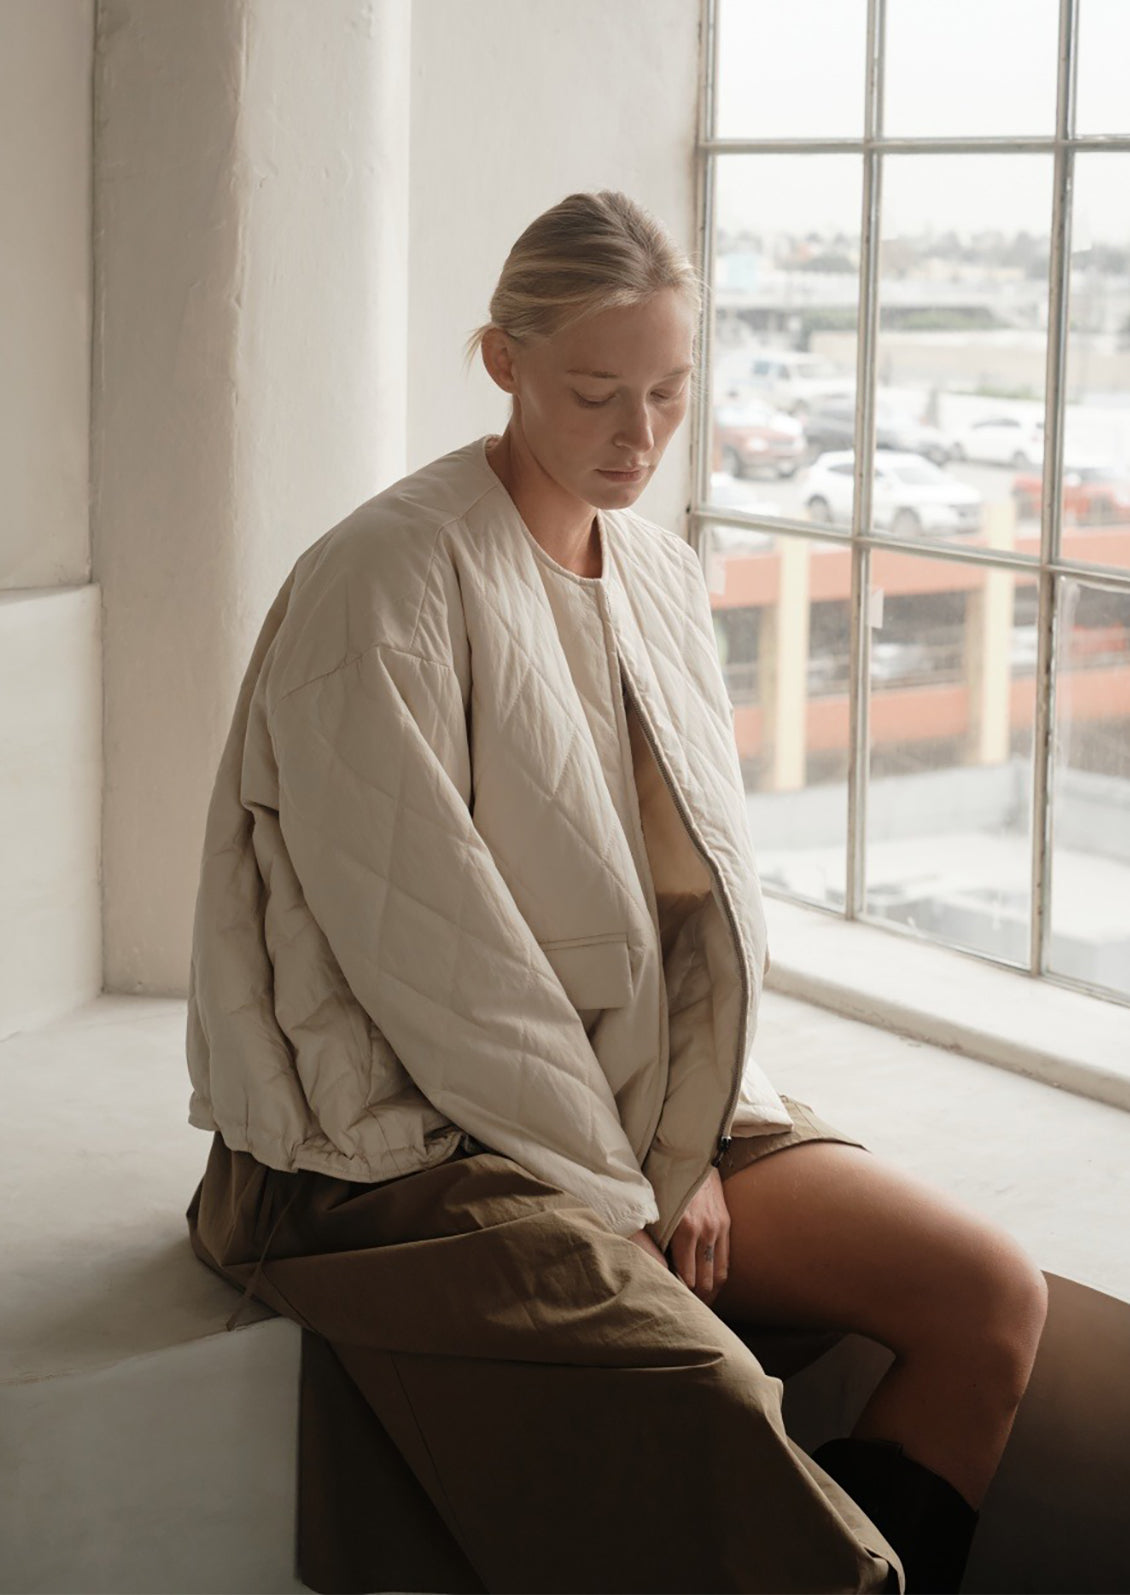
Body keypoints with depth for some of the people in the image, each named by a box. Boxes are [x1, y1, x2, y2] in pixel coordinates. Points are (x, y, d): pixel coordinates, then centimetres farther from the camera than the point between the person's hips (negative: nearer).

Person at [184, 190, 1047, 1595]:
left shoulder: (663, 578, 11)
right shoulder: (385, 578, -13)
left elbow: (710, 878, 13)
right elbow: (415, 936, -17)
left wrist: (691, 1145, 0)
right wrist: (610, 1185, -12)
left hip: (652, 1111, 8)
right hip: (423, 1142, -7)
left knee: (991, 1297, -7)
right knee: (714, 1419, -29)